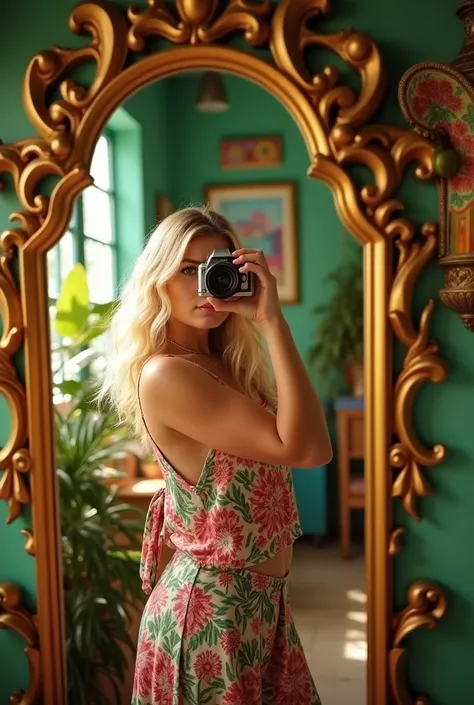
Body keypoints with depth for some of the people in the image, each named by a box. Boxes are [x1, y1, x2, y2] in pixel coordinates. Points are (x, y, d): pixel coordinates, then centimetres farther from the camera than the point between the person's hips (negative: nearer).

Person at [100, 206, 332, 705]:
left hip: (261, 595, 8)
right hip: (214, 601, -8)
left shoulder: (226, 366, 5)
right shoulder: (164, 374, -22)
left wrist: (269, 323, -6)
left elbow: (319, 449, -3)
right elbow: (298, 447, -27)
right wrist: (274, 324, -24)